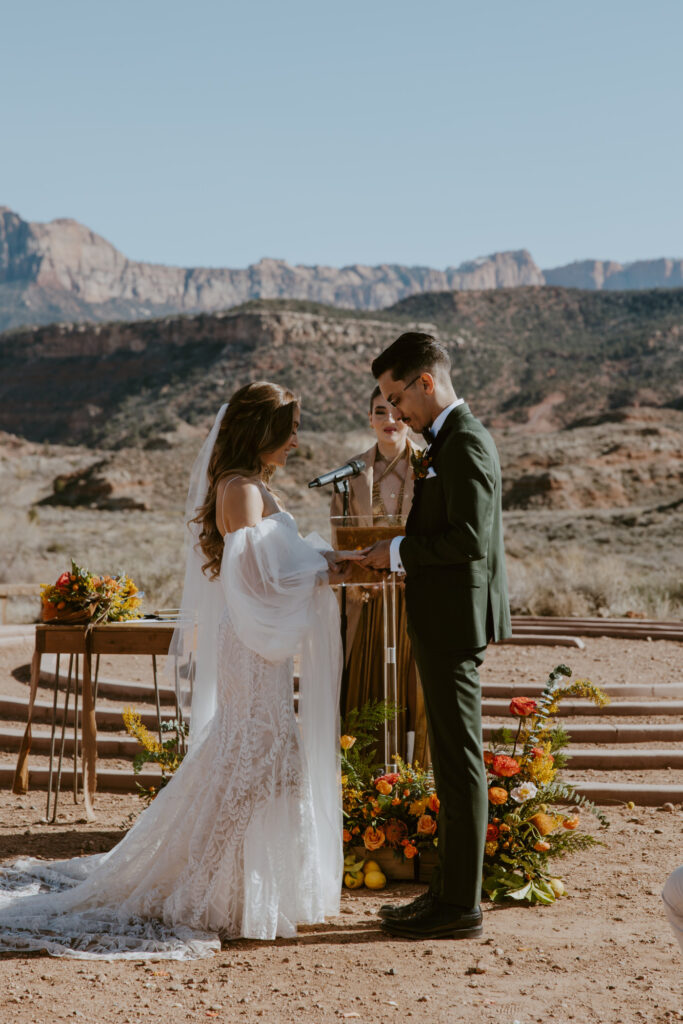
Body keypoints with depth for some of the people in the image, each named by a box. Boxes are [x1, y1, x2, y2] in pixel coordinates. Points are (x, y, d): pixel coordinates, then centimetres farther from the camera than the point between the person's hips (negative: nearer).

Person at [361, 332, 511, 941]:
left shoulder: (465, 442, -15)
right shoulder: (450, 439, 16)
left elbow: (470, 537, -23)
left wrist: (399, 552, -13)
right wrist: (399, 554, 8)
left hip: (455, 622, -11)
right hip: (445, 622, 11)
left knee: (460, 760, -4)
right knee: (451, 760, 15)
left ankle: (460, 907, 2)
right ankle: (449, 890, 24)